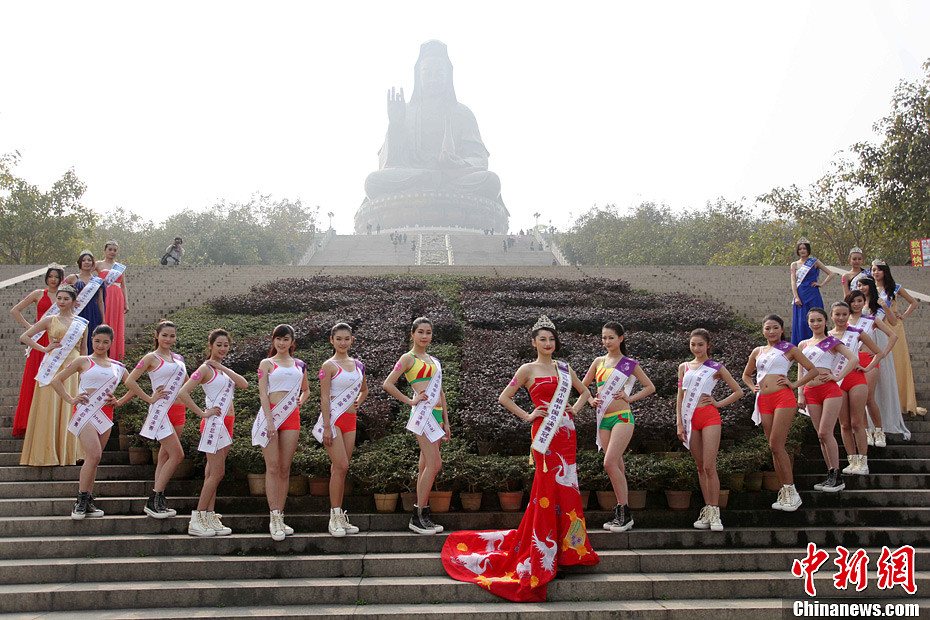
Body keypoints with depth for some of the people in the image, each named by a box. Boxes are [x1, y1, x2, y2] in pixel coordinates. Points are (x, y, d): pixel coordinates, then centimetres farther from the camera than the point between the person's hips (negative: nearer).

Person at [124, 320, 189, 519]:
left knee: (166, 455, 9)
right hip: (161, 410, -7)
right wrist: (150, 399, -12)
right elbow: (130, 381, -11)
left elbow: (187, 382, 29)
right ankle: (153, 500, -5)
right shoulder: (151, 358, -4)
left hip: (178, 409, 7)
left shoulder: (179, 358, 14)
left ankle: (158, 501, 14)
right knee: (177, 455, -13)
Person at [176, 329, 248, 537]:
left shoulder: (223, 369, 17)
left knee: (213, 472, 9)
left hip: (226, 424, 8)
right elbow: (183, 393, -19)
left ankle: (210, 518, 13)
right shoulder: (205, 368, -8)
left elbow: (244, 384, 1)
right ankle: (197, 520, -3)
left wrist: (222, 367, -4)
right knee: (217, 473, -9)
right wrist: (202, 413, -16)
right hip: (214, 423, -8)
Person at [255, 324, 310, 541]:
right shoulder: (267, 364, 5)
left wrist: (301, 400, 4)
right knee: (273, 467, -6)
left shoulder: (299, 365, 16)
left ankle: (280, 517, 9)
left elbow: (306, 390, 28)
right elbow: (263, 393, -3)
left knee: (285, 469, 4)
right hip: (271, 414, -3)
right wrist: (269, 421, -14)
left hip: (291, 417, 4)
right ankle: (274, 517, -5)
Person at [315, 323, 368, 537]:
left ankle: (339, 516, 14)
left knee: (340, 468, 9)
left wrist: (357, 404, 5)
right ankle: (335, 517, -3)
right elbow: (324, 398, -11)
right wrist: (327, 427, -16)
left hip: (350, 419, 6)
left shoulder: (357, 365, 11)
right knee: (341, 467, -11)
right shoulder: (329, 366, -7)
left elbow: (364, 390, 25)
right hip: (333, 419, -6)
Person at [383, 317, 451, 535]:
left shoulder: (433, 360, 19)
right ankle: (418, 515, -6)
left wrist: (446, 421, 17)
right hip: (423, 413, -7)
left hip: (436, 414, 7)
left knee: (426, 465, 8)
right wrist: (409, 401, -9)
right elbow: (387, 384, -10)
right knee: (434, 464, -13)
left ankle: (422, 514, 13)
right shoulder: (408, 358, -2)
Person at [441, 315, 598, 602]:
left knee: (565, 487, 7)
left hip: (566, 433, 5)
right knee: (550, 488, -5)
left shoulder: (564, 368, 14)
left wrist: (575, 409, 9)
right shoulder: (528, 369, 1)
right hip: (545, 433, -5)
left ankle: (567, 544, 17)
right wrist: (527, 416, -4)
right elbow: (504, 398, 0)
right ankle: (544, 550, 2)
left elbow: (585, 391, 25)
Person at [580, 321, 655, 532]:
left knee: (610, 463, -17)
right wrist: (591, 400, 2)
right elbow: (582, 386, 19)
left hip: (622, 417, -5)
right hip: (603, 419, 5)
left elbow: (650, 387, 6)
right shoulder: (598, 362, 11)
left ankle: (624, 513, -7)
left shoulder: (629, 364, 1)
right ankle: (623, 514, 15)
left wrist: (630, 398, -5)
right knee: (617, 466, 8)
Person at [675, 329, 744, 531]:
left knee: (709, 467, -9)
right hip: (690, 418, 4)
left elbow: (738, 391, 7)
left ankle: (715, 513, -3)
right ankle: (707, 511, 13)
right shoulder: (684, 367, 13)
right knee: (700, 468, 8)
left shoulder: (716, 368, 4)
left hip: (709, 417, -4)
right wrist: (679, 424, 5)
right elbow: (680, 397, 12)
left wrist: (719, 403, -2)